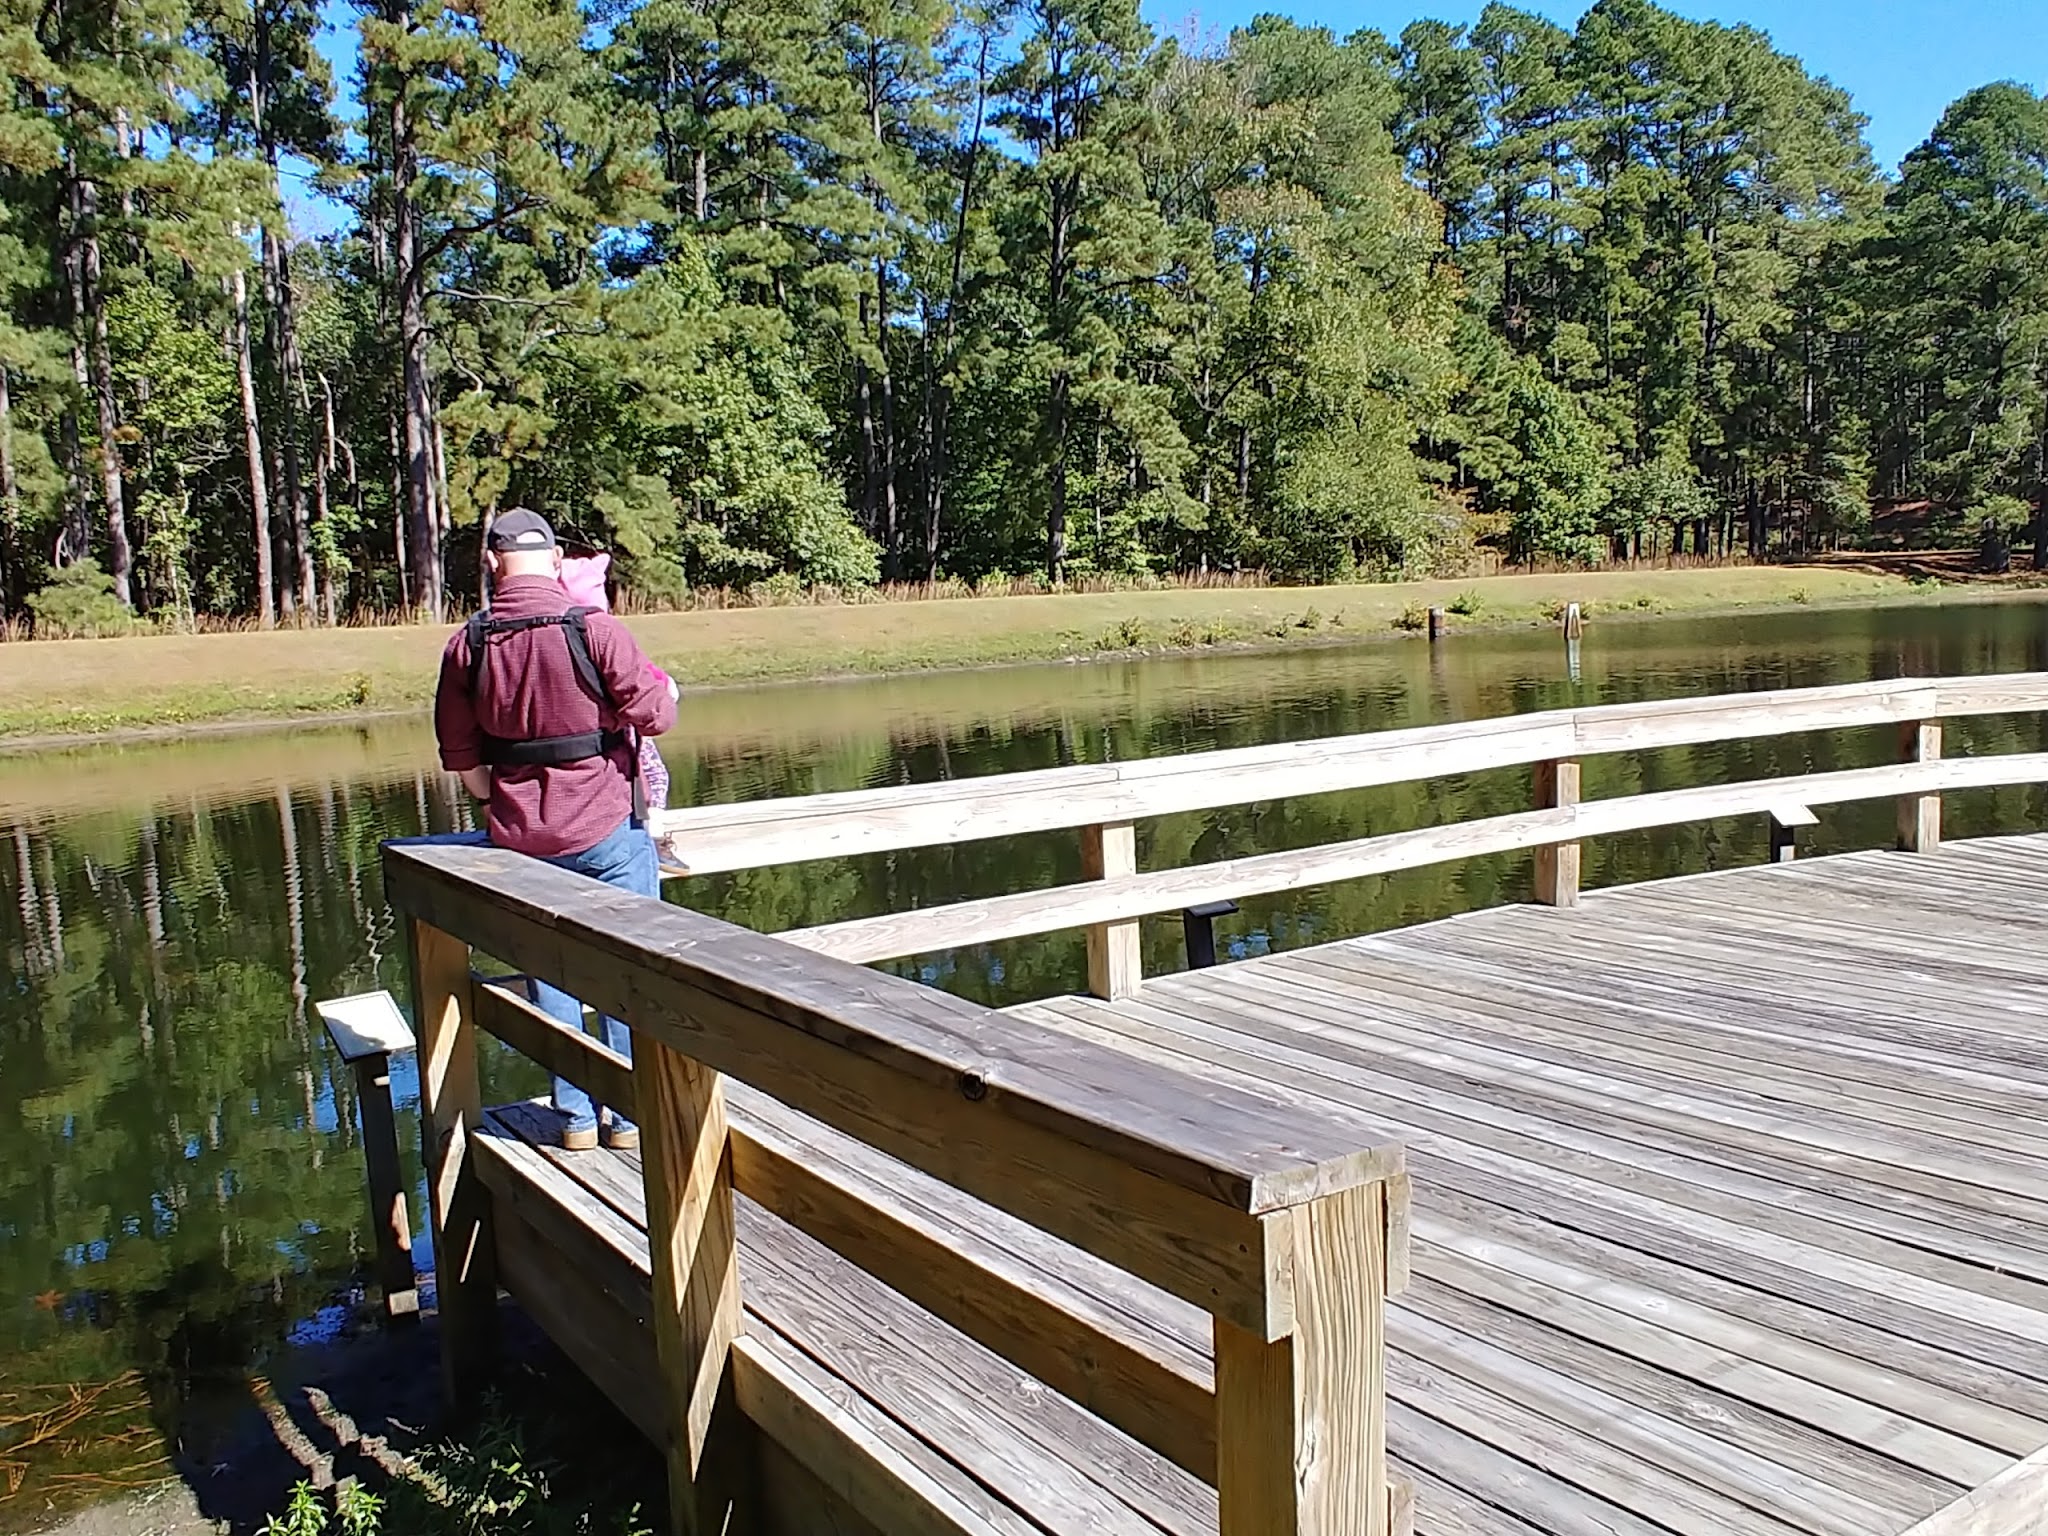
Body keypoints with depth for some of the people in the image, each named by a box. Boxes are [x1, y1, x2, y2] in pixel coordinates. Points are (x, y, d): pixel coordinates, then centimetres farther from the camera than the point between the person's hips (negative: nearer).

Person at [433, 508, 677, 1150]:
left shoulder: (468, 645, -1)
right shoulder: (593, 629, -16)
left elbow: (459, 754, 7)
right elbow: (654, 712, -12)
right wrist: (665, 686, 10)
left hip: (519, 838, 4)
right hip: (607, 831, -4)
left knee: (550, 974, 15)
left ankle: (576, 1116, 21)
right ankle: (630, 1114, 15)